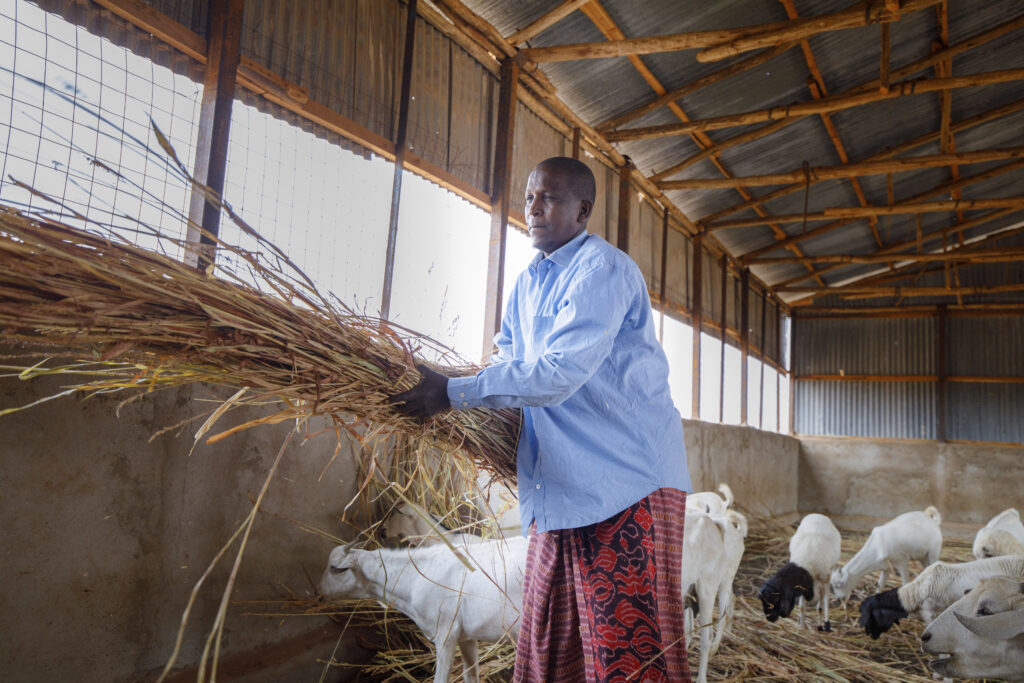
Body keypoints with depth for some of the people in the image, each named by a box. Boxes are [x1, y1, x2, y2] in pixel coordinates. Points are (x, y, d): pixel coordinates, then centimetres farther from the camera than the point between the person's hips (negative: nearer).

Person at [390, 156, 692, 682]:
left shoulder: (603, 269, -13)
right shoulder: (529, 282, 16)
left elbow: (560, 372, -23)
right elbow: (510, 358, 21)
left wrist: (454, 393, -21)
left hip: (627, 480, -8)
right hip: (559, 487, 8)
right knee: (548, 640, 14)